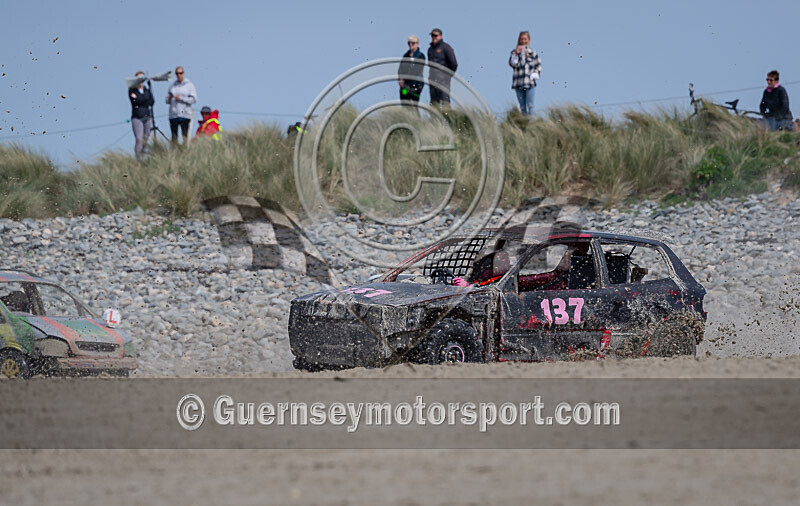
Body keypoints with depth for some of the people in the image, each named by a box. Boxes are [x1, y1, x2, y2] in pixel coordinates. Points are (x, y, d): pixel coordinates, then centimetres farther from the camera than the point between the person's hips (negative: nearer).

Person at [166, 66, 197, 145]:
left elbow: (194, 99, -5)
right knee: (174, 136, 3)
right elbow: (167, 101, 16)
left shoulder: (189, 85, 3)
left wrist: (181, 98, -11)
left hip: (185, 114, -4)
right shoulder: (172, 86, 15)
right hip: (173, 114, 4)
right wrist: (169, 98, -7)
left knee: (185, 135, -7)